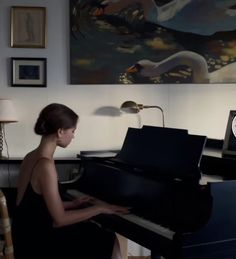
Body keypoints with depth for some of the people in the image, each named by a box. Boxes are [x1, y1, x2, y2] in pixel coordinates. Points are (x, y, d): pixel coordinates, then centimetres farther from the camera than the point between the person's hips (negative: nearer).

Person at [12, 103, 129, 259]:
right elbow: (60, 219, -21)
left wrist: (72, 204, 14)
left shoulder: (31, 157, 4)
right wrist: (99, 208, -12)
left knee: (97, 232, 21)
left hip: (29, 234, 9)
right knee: (109, 243, 5)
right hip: (38, 242, -9)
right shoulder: (46, 165, -24)